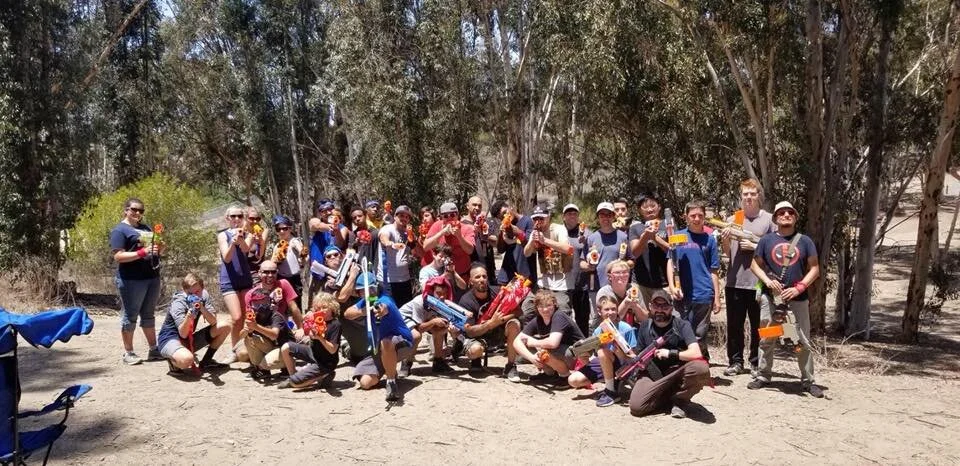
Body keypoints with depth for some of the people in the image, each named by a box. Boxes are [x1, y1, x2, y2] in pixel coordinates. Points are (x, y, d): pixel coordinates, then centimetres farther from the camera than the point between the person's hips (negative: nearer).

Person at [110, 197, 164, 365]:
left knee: (148, 315, 14)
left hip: (152, 277, 7)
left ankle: (153, 349, 20)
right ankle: (128, 353, 10)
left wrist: (160, 248, 1)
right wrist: (142, 252, -23)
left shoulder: (145, 228, 17)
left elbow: (156, 251, 24)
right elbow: (118, 256, -15)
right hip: (131, 280, -7)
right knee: (130, 316, 2)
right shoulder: (119, 230, -5)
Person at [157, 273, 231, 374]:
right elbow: (183, 334, -27)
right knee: (187, 359, -41)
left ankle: (206, 361, 4)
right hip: (170, 339, -7)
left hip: (189, 339, 7)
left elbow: (214, 322, -11)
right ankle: (173, 361, -1)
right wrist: (188, 317, -45)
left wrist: (202, 309, -28)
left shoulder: (203, 296, -4)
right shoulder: (178, 303, -20)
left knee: (225, 326, -7)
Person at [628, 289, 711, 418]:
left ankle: (680, 399, -5)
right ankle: (670, 397, 6)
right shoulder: (645, 328, 4)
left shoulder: (682, 325, -7)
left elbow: (696, 354, -21)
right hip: (653, 375, 2)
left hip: (678, 372, -2)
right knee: (636, 405, -24)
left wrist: (670, 353, -20)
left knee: (701, 368, -35)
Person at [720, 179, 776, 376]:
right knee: (734, 324, 7)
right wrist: (725, 241, -6)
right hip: (735, 281, 2)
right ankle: (735, 361, 16)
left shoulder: (769, 220, 1)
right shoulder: (732, 220, 10)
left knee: (758, 325, 6)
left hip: (759, 282, -2)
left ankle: (757, 362, 18)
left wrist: (754, 246, -11)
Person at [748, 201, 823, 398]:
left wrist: (799, 288, -9)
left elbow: (814, 268, 3)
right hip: (770, 297, 0)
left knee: (803, 341, 3)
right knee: (766, 339, 7)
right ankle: (763, 376, 17)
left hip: (797, 298, 0)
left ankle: (807, 380, 13)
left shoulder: (804, 241, 4)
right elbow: (755, 264, 8)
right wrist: (768, 281, -10)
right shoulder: (767, 240, 5)